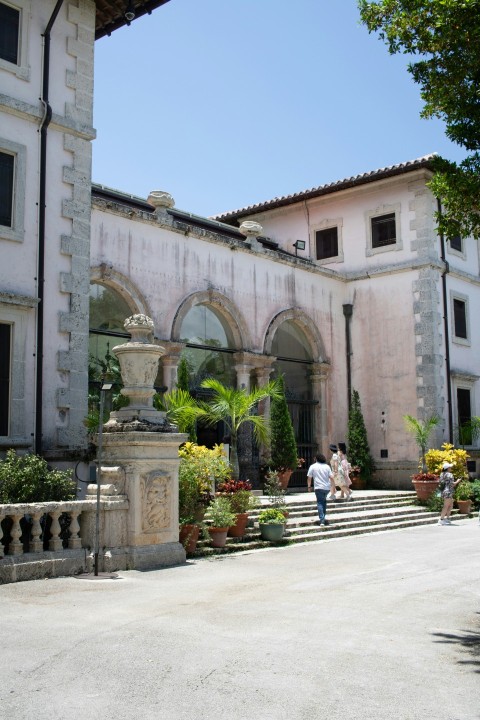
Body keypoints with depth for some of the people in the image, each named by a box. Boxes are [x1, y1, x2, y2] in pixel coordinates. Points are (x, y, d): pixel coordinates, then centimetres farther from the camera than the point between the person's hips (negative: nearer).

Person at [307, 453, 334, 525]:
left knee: (320, 503, -2)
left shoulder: (313, 466, -2)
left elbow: (309, 477, -4)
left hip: (318, 487, -3)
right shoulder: (327, 466, 4)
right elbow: (331, 477, 1)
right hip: (327, 487, 3)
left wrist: (309, 486, 6)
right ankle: (323, 518, 26)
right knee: (324, 501, 21)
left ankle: (322, 520, -13)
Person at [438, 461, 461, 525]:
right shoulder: (449, 475, -13)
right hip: (448, 492, -9)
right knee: (446, 506, -6)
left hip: (443, 491, 9)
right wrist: (457, 481, 3)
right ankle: (441, 519, -8)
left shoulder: (442, 474, 12)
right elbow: (452, 484, -15)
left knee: (450, 505, 19)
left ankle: (447, 518, 20)